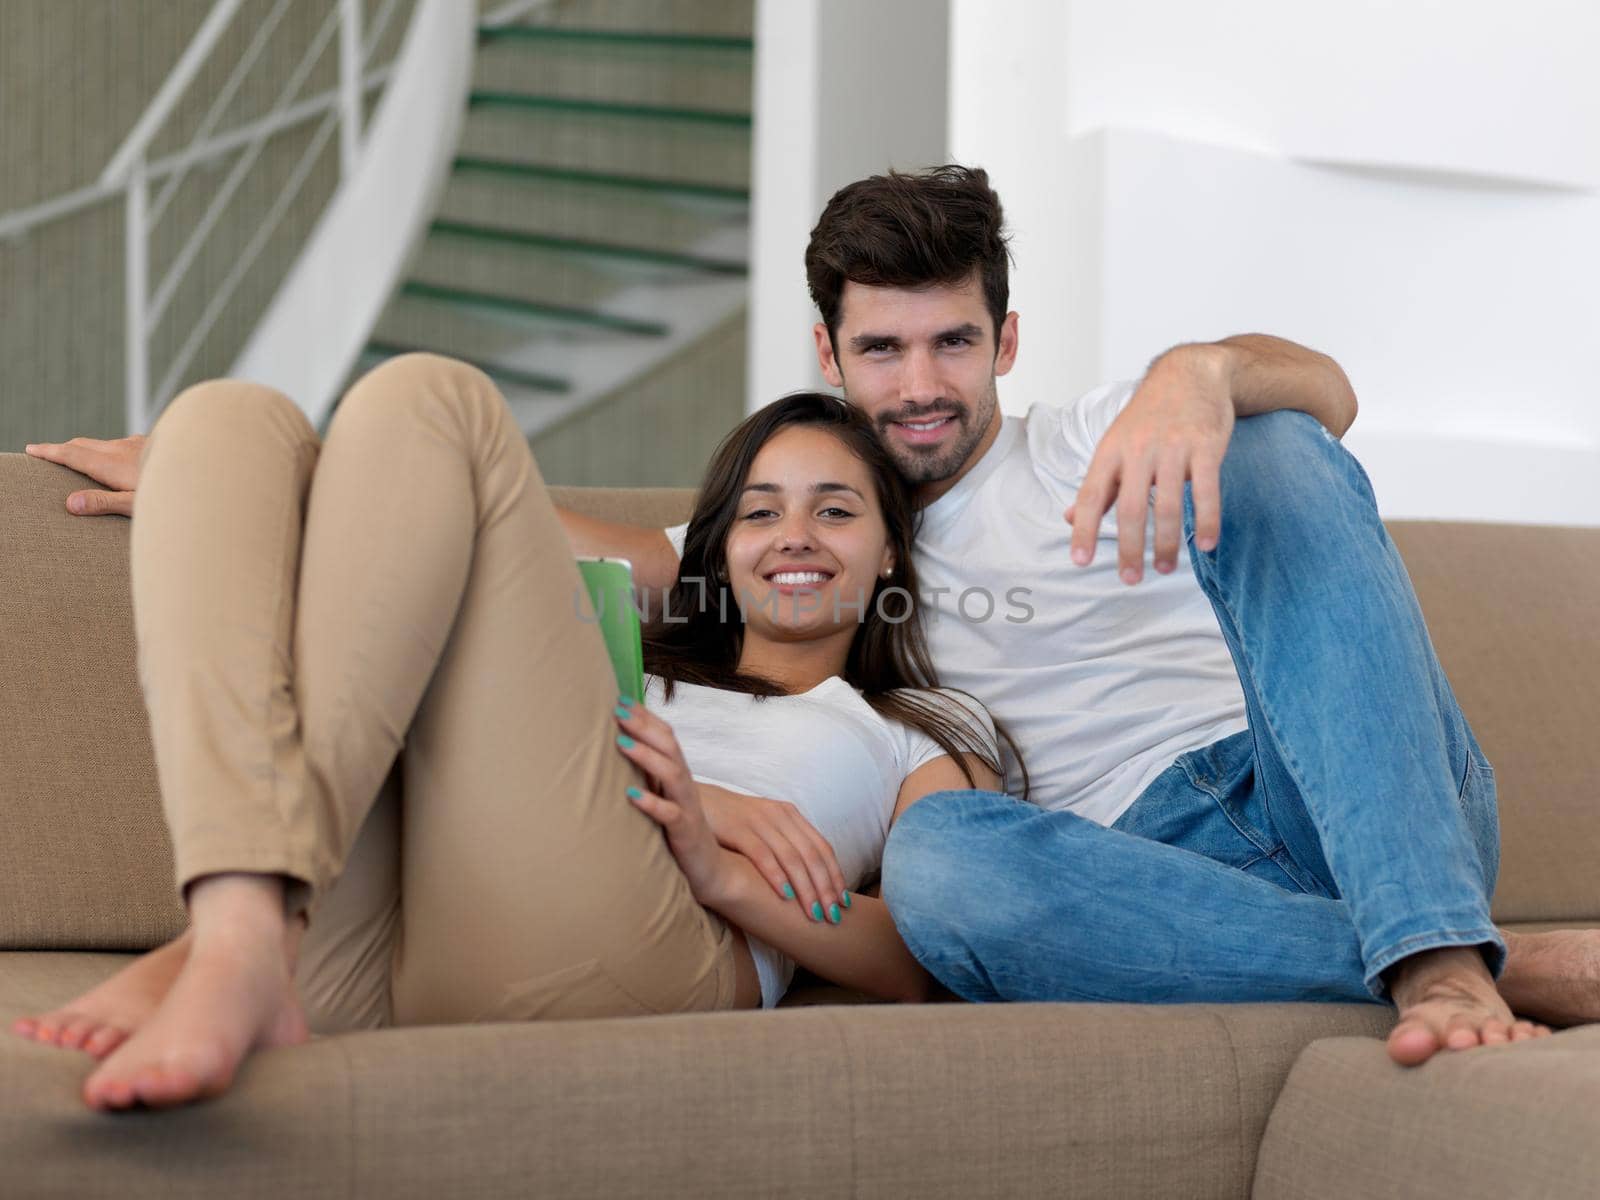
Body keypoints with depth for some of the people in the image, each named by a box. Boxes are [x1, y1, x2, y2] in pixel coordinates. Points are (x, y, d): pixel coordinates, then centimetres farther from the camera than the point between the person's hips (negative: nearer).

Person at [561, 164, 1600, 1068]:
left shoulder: (1088, 445, 12)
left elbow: (1326, 397, -9)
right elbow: (612, 557, 14)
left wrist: (1200, 370, -32)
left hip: (1382, 815, -1)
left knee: (1268, 446, -23)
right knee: (935, 855, -32)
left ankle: (1441, 960, -40)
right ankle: (1516, 964, -31)